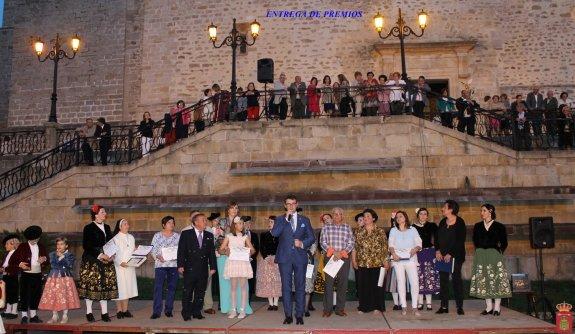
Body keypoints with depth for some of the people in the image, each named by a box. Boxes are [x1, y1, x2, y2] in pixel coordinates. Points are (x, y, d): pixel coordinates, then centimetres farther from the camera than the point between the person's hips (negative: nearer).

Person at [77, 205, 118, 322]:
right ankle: (89, 313, 7)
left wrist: (111, 255, 1)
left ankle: (104, 313, 7)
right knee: (90, 285, -4)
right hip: (91, 262, -5)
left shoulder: (107, 227, 13)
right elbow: (86, 246, -11)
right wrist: (100, 255, -17)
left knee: (105, 286, 3)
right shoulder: (89, 228, -5)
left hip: (106, 261, 5)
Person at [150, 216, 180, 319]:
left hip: (173, 265, 2)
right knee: (158, 288, -6)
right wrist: (158, 256, -15)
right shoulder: (157, 235, 5)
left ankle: (169, 310, 15)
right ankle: (156, 311, -2)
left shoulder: (177, 236, 8)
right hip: (160, 264, -1)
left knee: (171, 288, 5)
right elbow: (152, 249, 2)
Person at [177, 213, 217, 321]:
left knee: (200, 292, 8)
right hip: (190, 269, -4)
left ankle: (197, 312, 18)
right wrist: (180, 265, -11)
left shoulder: (209, 236, 11)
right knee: (187, 292, 1)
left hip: (203, 269, 4)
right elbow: (181, 251, -4)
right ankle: (186, 313, 11)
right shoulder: (186, 234, 0)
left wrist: (213, 267, 3)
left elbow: (212, 252, 10)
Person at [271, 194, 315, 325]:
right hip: (285, 257, -1)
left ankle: (299, 315, 10)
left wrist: (303, 243, -8)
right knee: (286, 287, 1)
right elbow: (274, 233, -9)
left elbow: (312, 237, 11)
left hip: (300, 257, 1)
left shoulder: (304, 220, 12)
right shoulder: (280, 219, 8)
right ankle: (288, 315, 9)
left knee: (300, 287, 3)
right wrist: (286, 219, -12)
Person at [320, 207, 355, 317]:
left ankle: (340, 308, 11)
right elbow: (323, 242, 1)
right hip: (330, 257, -1)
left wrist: (341, 253, -9)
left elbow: (351, 243, 4)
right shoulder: (326, 227, 8)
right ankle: (327, 309, 2)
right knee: (329, 282, -4)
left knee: (343, 283, 2)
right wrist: (333, 251, -11)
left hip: (344, 258, 1)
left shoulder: (347, 228, 10)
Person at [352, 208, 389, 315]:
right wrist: (354, 260, 2)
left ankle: (377, 307, 13)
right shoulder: (359, 232, 9)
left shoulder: (380, 231, 3)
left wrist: (385, 260, -4)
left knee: (377, 284, 2)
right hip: (362, 263, 2)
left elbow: (384, 247, 1)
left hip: (377, 262, -2)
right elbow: (355, 247, 8)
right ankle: (363, 307, 14)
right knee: (363, 285, 4)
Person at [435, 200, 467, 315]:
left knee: (456, 279, -3)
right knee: (443, 280, 4)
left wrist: (450, 254, -15)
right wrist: (437, 251, -2)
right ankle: (444, 306, 9)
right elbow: (437, 238, 13)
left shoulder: (460, 222, -6)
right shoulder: (442, 222, 12)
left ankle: (459, 307, 4)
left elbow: (460, 241, -11)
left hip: (455, 256, -5)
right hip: (442, 256, 5)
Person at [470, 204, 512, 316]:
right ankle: (489, 306, 8)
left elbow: (504, 243, 4)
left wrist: (499, 251, -3)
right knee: (483, 280, 2)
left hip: (495, 255, -3)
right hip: (481, 255, 3)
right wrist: (480, 250, 7)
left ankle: (497, 307, 0)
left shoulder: (499, 227, 2)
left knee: (496, 279, -5)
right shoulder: (477, 226, 12)